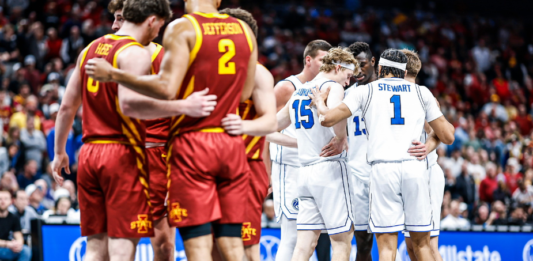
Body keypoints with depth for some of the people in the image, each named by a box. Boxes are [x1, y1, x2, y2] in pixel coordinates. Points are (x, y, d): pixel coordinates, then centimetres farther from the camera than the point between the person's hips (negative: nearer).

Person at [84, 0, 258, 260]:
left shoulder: (181, 29, -7)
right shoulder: (245, 31, 10)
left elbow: (166, 88, -16)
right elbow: (245, 93, 14)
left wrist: (113, 75, -8)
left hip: (192, 142, -5)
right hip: (233, 144, 5)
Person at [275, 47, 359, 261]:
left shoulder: (298, 93, 18)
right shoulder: (333, 86, -6)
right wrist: (342, 138, -14)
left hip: (305, 171, 7)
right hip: (330, 169, -7)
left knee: (305, 244, 3)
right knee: (342, 240, -2)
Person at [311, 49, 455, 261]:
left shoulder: (365, 91, 12)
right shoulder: (421, 93, 16)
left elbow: (328, 119, 3)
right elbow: (448, 137, 15)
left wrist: (319, 101, 25)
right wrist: (442, 119, 38)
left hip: (383, 170, -1)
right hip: (415, 167, 1)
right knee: (421, 243, 9)